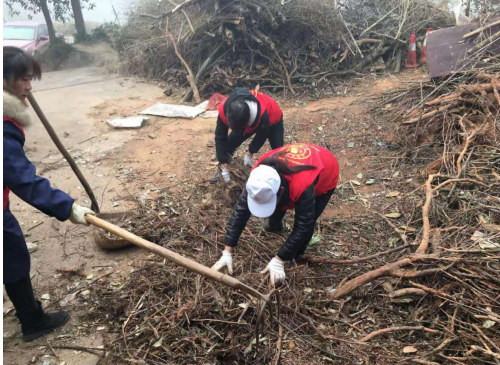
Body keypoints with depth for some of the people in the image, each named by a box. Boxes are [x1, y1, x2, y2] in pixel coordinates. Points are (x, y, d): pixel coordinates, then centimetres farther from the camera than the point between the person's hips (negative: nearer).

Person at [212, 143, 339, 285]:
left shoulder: (303, 186, -48)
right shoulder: (258, 177, -32)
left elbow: (303, 227, -38)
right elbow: (240, 211, -26)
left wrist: (278, 261, -33)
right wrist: (227, 253, -27)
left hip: (325, 173, -4)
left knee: (305, 224, -15)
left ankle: (296, 259, 12)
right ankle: (275, 225, 42)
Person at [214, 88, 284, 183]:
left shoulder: (262, 114, -48)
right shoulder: (224, 110, -38)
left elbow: (262, 136, -25)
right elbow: (220, 138, -27)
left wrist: (250, 153, -19)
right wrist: (224, 167, -27)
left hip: (272, 119, -3)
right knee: (229, 142, -7)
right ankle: (220, 171, 12)